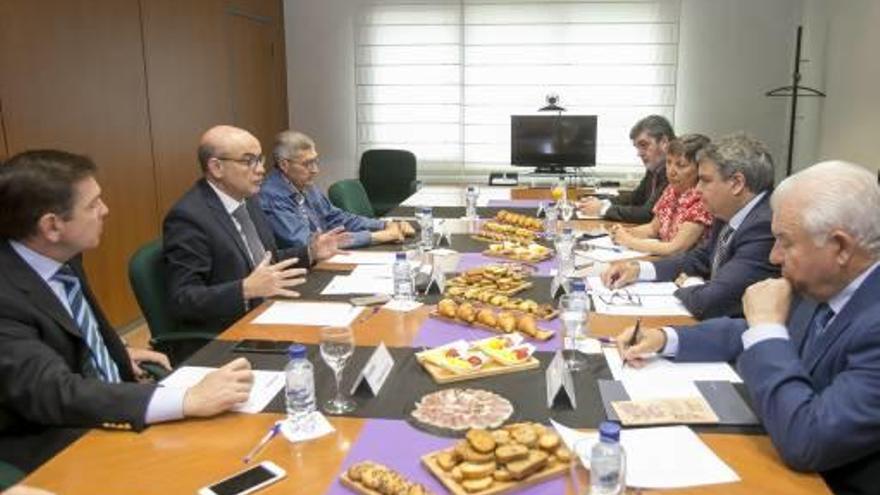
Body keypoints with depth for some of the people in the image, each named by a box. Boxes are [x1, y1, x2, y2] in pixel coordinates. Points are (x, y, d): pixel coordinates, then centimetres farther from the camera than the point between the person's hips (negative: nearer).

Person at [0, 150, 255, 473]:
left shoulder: (62, 258, 0)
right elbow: (55, 394, -36)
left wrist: (119, 354, 4)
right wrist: (188, 400, -41)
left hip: (108, 406, 7)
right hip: (53, 449, -7)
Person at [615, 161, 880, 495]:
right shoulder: (824, 288, -3)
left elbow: (805, 442, -33)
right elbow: (750, 334, 13)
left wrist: (768, 326, -23)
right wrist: (665, 338, -1)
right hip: (780, 457, 7)